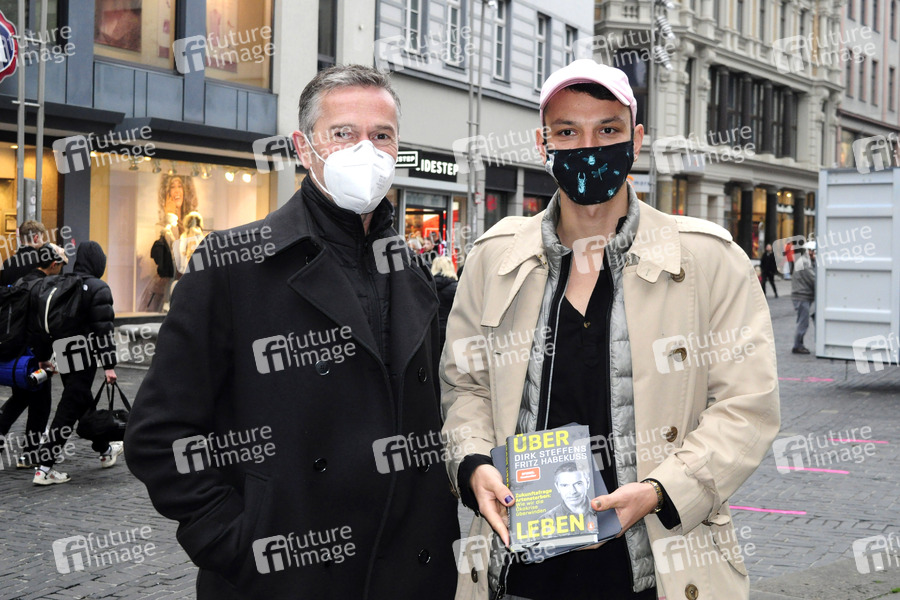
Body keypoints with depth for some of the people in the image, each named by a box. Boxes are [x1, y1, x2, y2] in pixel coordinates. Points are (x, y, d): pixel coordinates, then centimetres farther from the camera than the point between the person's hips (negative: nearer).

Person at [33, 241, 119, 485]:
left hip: (63, 356, 8)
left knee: (84, 403, 21)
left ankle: (105, 450, 39)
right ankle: (44, 467, -9)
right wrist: (109, 365, -15)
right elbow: (103, 330, -17)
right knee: (69, 411, -6)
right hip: (84, 359, -8)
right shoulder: (98, 289, -13)